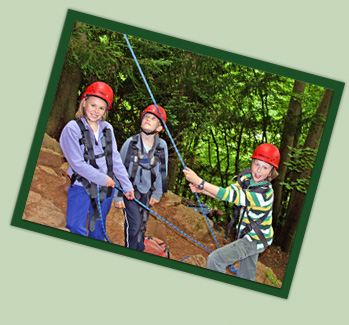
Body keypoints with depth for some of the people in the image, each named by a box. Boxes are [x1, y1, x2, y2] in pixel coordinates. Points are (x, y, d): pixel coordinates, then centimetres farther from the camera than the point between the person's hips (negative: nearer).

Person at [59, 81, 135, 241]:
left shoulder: (107, 128, 5)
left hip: (106, 188, 5)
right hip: (82, 187, -4)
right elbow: (77, 163, -15)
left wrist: (127, 185, 8)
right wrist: (103, 179, -12)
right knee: (75, 228, -16)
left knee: (98, 229, 12)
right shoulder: (72, 129, -10)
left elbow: (115, 159, 9)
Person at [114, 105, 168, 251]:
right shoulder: (131, 143, -13)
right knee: (134, 223, -11)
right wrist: (117, 196, -5)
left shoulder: (162, 145, -6)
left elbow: (162, 171, 5)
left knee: (142, 226, 11)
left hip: (147, 192, 3)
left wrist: (157, 194, 7)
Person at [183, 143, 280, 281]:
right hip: (249, 235, 8)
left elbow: (231, 196, -37)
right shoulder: (247, 177, -7)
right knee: (246, 276, 22)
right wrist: (201, 190, -18)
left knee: (215, 259, -14)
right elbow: (229, 192, -2)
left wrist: (199, 181, -38)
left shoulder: (264, 193, -32)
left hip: (256, 240, -8)